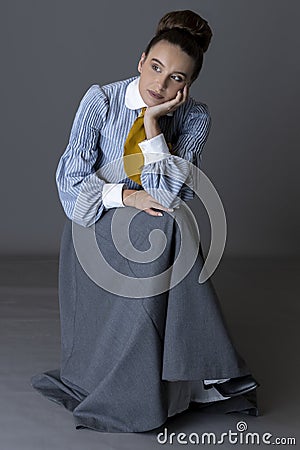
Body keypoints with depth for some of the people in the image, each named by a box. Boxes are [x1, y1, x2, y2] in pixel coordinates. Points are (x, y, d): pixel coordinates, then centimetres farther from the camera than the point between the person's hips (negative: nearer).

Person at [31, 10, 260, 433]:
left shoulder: (194, 117, -7)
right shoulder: (101, 100, -10)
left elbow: (169, 194, -19)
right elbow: (70, 178, -10)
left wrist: (152, 121, -23)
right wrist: (126, 196, -24)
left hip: (157, 232, 2)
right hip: (96, 226, -2)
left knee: (169, 220, -32)